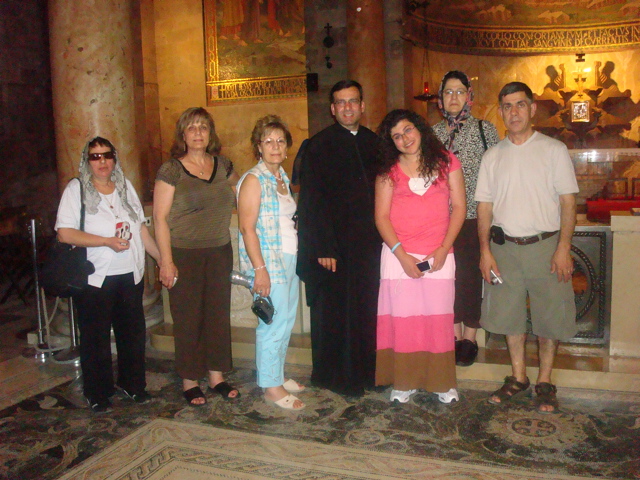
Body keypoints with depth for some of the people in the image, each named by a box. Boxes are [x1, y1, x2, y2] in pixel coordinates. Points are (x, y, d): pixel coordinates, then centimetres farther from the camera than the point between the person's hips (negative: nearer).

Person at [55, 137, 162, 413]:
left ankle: (133, 384, 28)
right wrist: (107, 241, -17)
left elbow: (141, 228, 16)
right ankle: (97, 394, 20)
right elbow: (65, 233, -12)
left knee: (133, 333, 10)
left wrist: (161, 259, 13)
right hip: (94, 277, -4)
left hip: (131, 274, 4)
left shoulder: (125, 187, 12)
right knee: (96, 337, 4)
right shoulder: (76, 190, -3)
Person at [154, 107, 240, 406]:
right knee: (188, 318, 3)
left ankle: (217, 376, 23)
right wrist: (166, 261, -13)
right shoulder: (171, 170, -6)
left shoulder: (222, 165, 7)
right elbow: (160, 217, -8)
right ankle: (189, 381, 18)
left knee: (218, 314, 9)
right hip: (184, 255, -4)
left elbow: (238, 190, 27)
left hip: (220, 253, 4)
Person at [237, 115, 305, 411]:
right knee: (274, 323, -5)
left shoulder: (283, 178, 14)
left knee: (286, 321, 11)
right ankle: (271, 386, 8)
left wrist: (298, 256, 12)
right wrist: (260, 269, -21)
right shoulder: (254, 180, -10)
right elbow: (247, 227, -16)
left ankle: (277, 375, 25)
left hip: (290, 258, 8)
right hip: (268, 260, -8)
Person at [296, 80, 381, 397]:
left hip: (368, 243, 4)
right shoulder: (319, 146, -4)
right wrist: (322, 248, -13)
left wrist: (381, 236, 4)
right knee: (334, 313, 5)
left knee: (366, 309, 10)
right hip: (334, 245, -4)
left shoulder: (373, 143, 11)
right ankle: (335, 375, 22)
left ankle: (365, 371, 26)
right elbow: (312, 201, -8)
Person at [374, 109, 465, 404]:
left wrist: (443, 249, -8)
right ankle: (404, 382, 14)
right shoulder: (388, 171, 7)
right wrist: (401, 254, -10)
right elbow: (381, 217, 1)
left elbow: (458, 208, 3)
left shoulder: (446, 162, 7)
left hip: (438, 255, 0)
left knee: (438, 318, 2)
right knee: (401, 318, 1)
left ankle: (442, 382, 16)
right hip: (398, 254, 0)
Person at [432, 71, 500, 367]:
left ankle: (470, 338, 17)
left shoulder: (485, 129, 0)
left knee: (471, 276, 3)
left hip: (474, 217, -3)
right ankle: (455, 334, 23)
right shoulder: (433, 133, 9)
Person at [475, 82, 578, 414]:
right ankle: (518, 377, 26)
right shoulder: (492, 156, 8)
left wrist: (563, 248, -11)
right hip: (504, 246, 3)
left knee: (548, 315, 4)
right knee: (509, 314, 10)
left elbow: (568, 202, -3)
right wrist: (485, 250, -1)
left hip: (545, 246, -2)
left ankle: (544, 382, 21)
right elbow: (484, 206, 7)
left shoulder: (554, 150, 0)